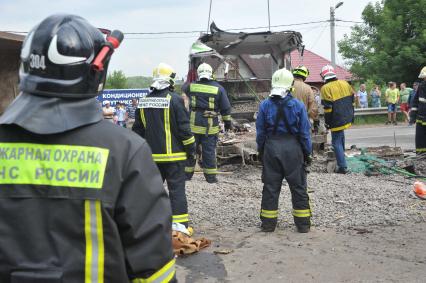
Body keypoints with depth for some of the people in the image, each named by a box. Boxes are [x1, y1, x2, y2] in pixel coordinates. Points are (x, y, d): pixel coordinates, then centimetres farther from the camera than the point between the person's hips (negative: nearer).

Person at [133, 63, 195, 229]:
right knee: (177, 188, 0)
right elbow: (184, 128, -11)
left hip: (151, 155, 5)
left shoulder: (143, 102, 8)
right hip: (173, 154, -5)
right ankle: (180, 225, 0)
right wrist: (191, 149, 0)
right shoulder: (174, 99, -10)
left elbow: (138, 130, 12)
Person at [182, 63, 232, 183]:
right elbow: (226, 108, 2)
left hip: (193, 123, 1)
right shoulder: (218, 88, -1)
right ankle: (211, 176, 9)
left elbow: (184, 89, 26)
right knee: (209, 151, 5)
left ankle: (187, 173, 17)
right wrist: (227, 122, 12)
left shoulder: (191, 86, 0)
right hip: (210, 125, -1)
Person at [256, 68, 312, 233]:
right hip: (293, 148, -1)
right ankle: (303, 224, 15)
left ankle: (268, 224, 15)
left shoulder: (265, 105, -3)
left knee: (270, 187, 10)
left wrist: (260, 151, 14)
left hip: (271, 147, 1)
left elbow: (260, 132, 2)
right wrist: (307, 152, 7)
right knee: (298, 187, 9)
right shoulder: (298, 105, -6)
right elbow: (305, 133, -2)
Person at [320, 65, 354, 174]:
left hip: (337, 120, -7)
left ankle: (342, 167, 0)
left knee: (336, 142, 2)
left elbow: (327, 108, -18)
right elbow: (352, 101, 11)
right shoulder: (344, 83, 5)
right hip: (347, 118, 7)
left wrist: (327, 122, -7)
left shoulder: (326, 88, -16)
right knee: (341, 135, 31)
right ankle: (341, 153, 47)